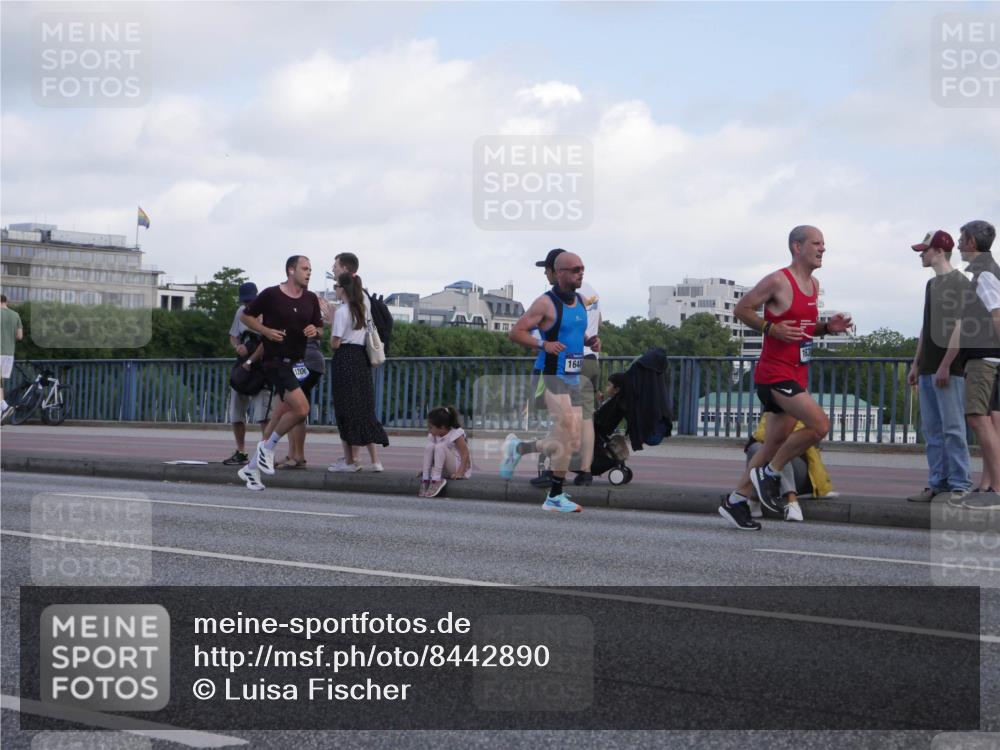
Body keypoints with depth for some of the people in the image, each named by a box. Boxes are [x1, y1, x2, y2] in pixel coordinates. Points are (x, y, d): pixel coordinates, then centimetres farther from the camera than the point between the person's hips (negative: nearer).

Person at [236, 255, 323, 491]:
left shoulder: (311, 299, 10)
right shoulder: (271, 295, -6)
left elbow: (319, 327, 20)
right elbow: (246, 316, 4)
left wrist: (314, 331, -4)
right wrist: (266, 331, -11)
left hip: (297, 362, 7)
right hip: (276, 361, -7)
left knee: (282, 414, 7)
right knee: (301, 408, -21)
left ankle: (252, 467, 17)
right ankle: (267, 447, 1)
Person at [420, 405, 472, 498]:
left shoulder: (456, 434, -18)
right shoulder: (433, 435, 1)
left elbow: (465, 456, -22)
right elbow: (430, 453, 8)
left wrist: (460, 473, -33)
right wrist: (426, 469, -3)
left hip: (460, 468, -7)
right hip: (444, 472, 7)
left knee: (440, 446, -28)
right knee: (429, 446, -15)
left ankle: (437, 480, -31)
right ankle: (425, 479, -23)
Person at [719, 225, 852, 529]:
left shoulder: (814, 285, 15)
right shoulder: (778, 281, -12)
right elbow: (741, 309, -8)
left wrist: (828, 327, 5)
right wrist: (771, 328, -19)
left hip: (797, 375, 9)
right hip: (775, 373, -9)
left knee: (776, 443, 11)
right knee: (820, 425, -20)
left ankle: (735, 501, 19)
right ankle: (770, 473, -2)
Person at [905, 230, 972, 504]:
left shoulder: (959, 283, -7)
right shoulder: (932, 284, 18)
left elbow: (960, 326, -14)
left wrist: (945, 365, -18)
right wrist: (916, 364, 19)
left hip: (949, 369, -8)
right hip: (928, 369, 8)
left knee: (952, 428, -8)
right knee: (932, 430, 7)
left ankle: (959, 485, -5)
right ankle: (938, 484, 10)